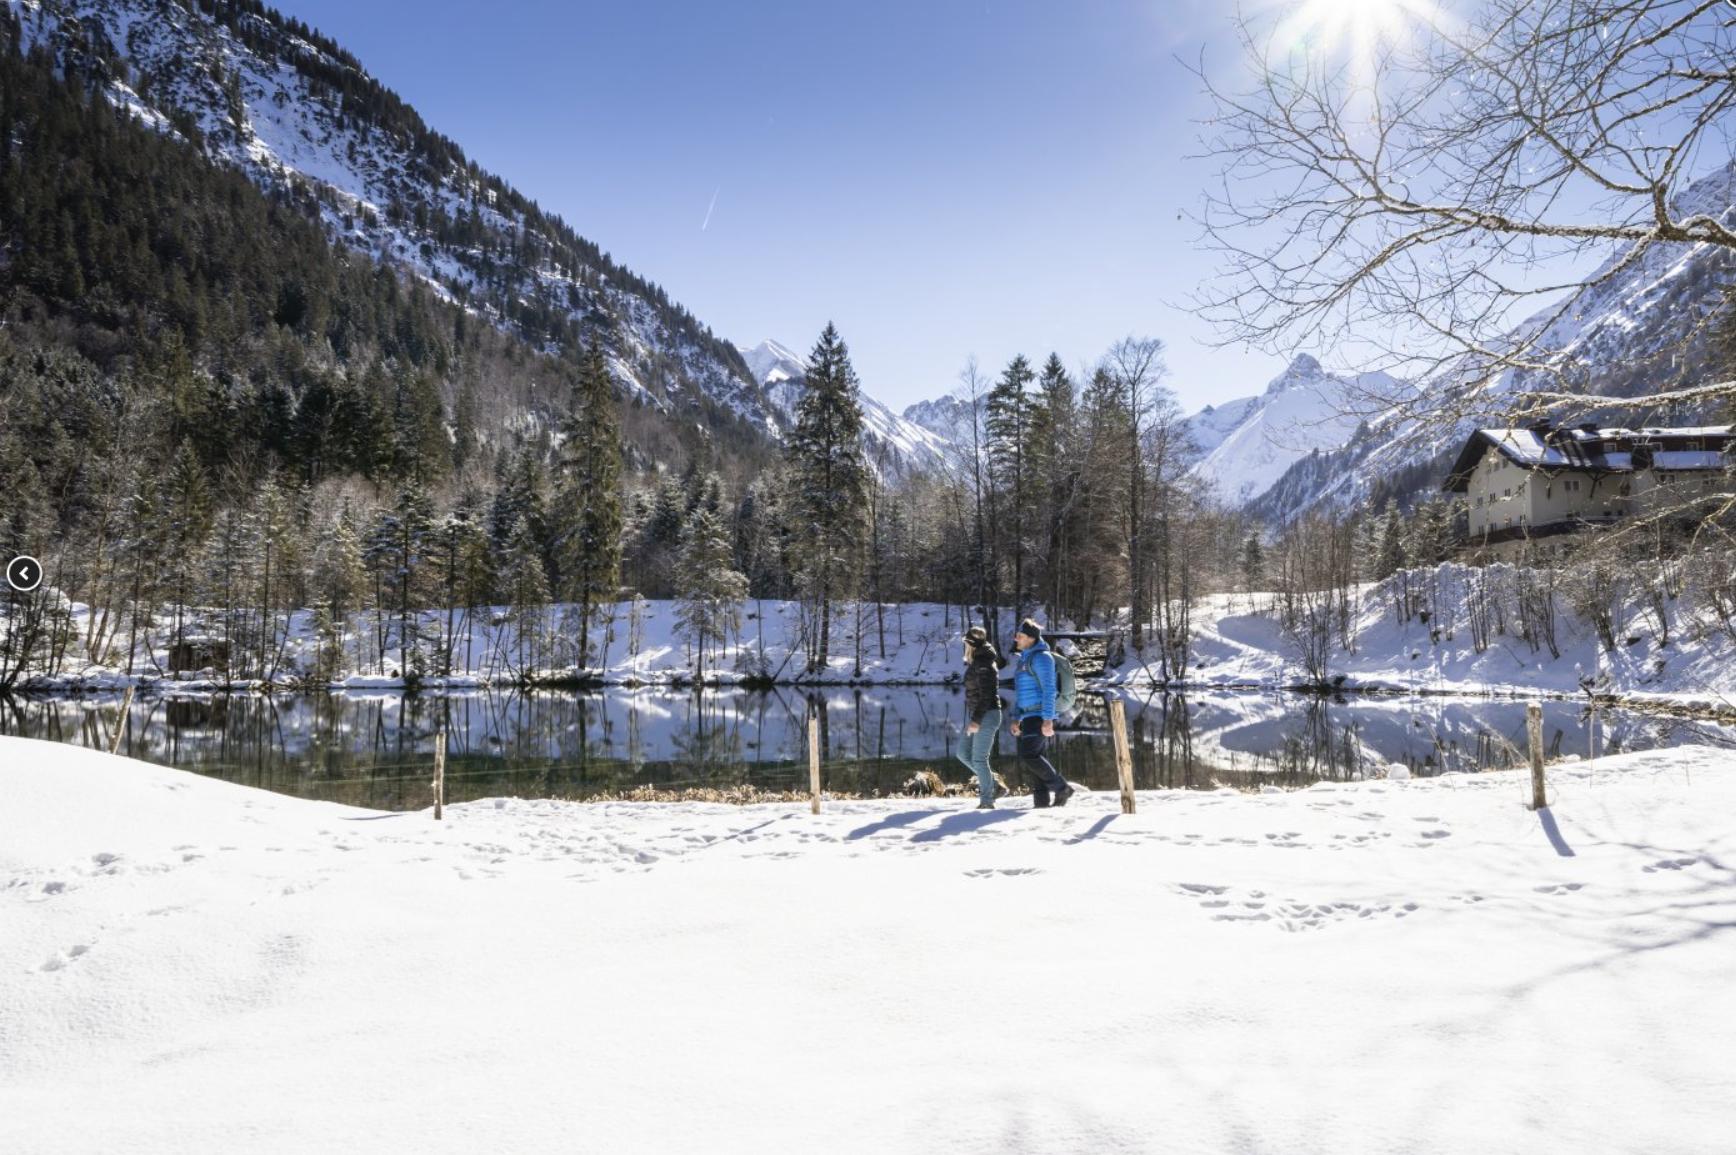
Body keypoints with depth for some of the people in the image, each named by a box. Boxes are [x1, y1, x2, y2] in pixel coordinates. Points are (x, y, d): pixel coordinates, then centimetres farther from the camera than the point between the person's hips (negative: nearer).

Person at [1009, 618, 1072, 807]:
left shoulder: (1041, 657, -11)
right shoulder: (1024, 659, 19)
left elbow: (1049, 689, -18)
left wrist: (1048, 719, -24)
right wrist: (1016, 718, 19)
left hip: (1040, 715, -10)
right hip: (1029, 716, 10)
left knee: (1028, 756, -15)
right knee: (1033, 758, 5)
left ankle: (1061, 788, -5)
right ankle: (1041, 802, 5)